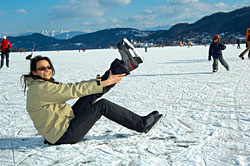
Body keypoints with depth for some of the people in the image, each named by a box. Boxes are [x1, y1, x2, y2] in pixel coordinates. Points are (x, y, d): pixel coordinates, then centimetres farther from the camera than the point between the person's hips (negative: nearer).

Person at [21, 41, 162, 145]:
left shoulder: (46, 85, 13)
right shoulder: (40, 89, -19)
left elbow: (72, 88, 11)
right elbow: (74, 90, -21)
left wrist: (104, 79, 8)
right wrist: (105, 83, -16)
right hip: (64, 135, -9)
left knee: (91, 95, -1)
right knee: (102, 105, -11)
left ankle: (121, 68, 7)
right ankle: (142, 124, -2)